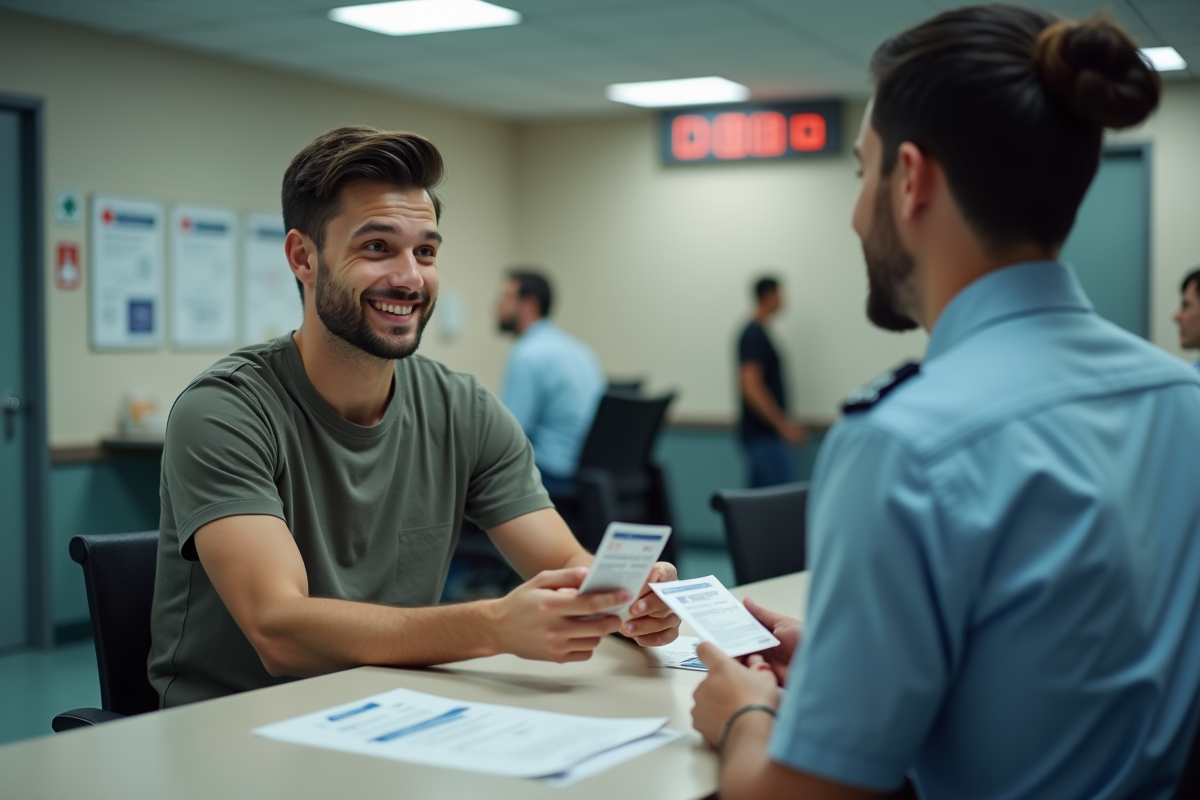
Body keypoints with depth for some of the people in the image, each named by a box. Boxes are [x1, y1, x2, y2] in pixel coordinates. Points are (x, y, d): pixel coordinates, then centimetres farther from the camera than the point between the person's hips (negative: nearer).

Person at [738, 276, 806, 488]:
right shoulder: (756, 336, -15)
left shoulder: (756, 333, 14)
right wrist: (784, 425, -21)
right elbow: (751, 387, -23)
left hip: (762, 433, 10)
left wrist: (784, 424, 22)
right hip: (765, 435, -10)